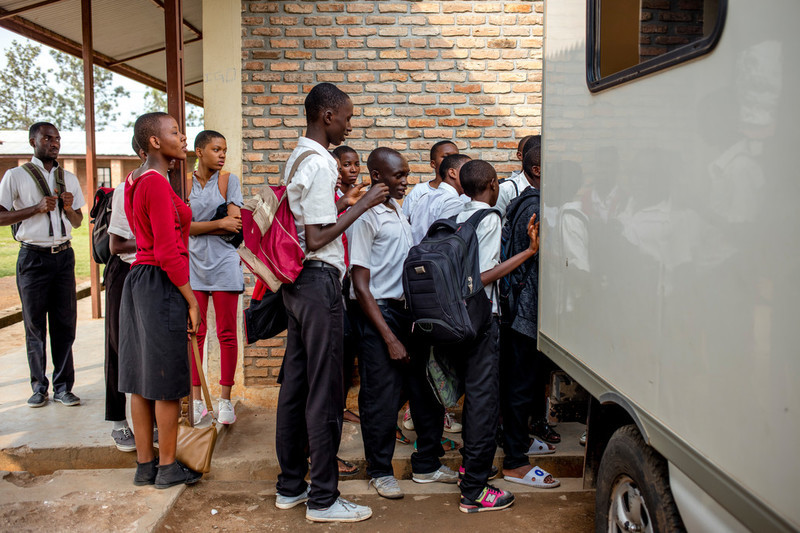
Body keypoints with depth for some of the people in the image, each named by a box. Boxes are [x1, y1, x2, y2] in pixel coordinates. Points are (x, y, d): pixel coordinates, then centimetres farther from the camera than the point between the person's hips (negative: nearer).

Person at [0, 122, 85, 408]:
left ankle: (63, 387, 9)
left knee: (65, 322, 2)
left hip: (63, 255, 3)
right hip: (33, 258, -3)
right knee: (35, 324, 3)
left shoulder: (69, 178, 13)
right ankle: (39, 387, 14)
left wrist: (69, 208, -4)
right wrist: (38, 208, -15)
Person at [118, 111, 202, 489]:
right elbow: (168, 253, -20)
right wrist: (191, 301, -14)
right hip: (162, 285, -10)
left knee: (143, 380, 13)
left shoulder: (138, 183, 14)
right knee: (167, 382, 1)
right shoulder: (157, 184, -16)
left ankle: (145, 465, 24)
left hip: (139, 280, 10)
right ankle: (168, 468, 14)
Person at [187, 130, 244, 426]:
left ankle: (225, 399, 11)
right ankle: (197, 399, 15)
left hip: (224, 263, -1)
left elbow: (236, 224, -5)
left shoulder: (228, 180, 4)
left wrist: (197, 226, -8)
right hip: (193, 264, 1)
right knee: (195, 334, 5)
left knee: (227, 334, 2)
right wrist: (219, 223, -13)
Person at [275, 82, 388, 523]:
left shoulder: (298, 157, 16)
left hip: (297, 281, 10)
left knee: (295, 383, 13)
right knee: (324, 392, -3)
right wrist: (362, 205, -14)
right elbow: (317, 239, -18)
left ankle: (290, 486, 25)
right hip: (318, 279, -10)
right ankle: (323, 499, 8)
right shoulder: (320, 163, -15)